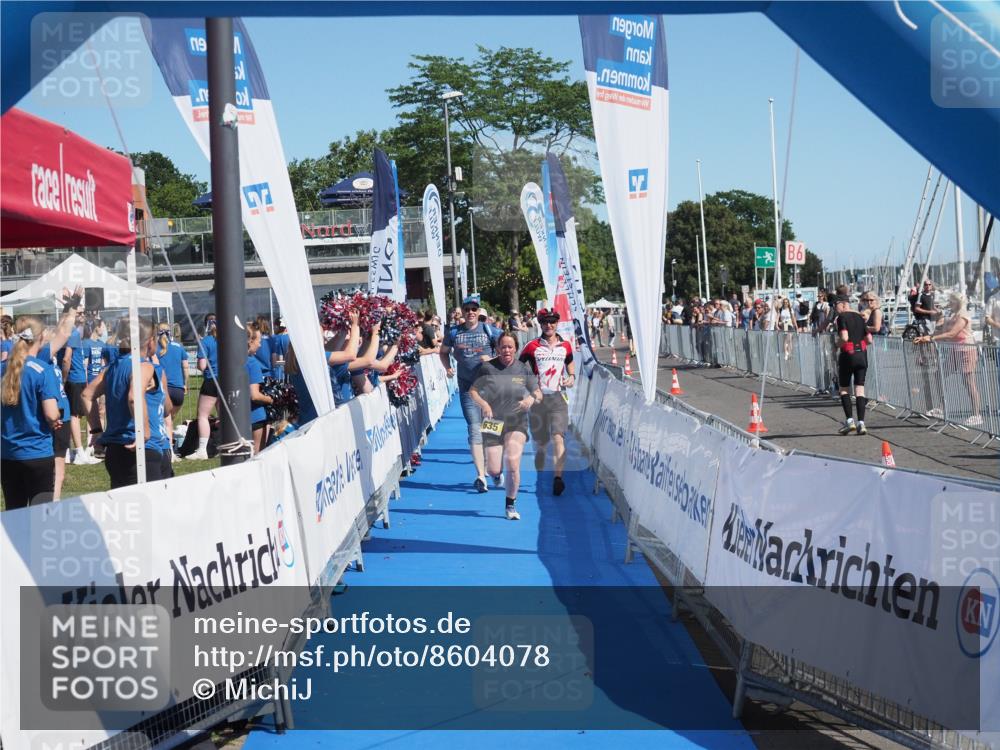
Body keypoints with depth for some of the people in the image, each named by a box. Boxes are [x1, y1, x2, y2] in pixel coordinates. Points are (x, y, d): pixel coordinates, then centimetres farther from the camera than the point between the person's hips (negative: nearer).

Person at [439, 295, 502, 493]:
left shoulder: (489, 331, 0)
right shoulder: (454, 333, 4)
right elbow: (443, 352, 20)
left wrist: (492, 359, -13)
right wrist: (448, 367, 2)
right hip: (467, 387, 0)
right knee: (475, 429, -11)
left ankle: (488, 465, 32)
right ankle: (481, 476, -18)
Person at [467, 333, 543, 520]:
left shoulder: (524, 369, 2)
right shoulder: (487, 368, -3)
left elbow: (538, 394, 8)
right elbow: (472, 391, 2)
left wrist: (532, 399, -15)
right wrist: (483, 404, -17)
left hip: (517, 423, 0)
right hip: (493, 422, 0)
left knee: (512, 463, -15)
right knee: (494, 469, -3)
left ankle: (511, 505, 5)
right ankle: (497, 474, 39)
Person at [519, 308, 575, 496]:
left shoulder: (565, 346, 8)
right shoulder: (532, 346, 1)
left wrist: (571, 377, 7)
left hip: (558, 398, 0)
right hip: (538, 398, 0)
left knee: (558, 438, -17)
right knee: (540, 443, 6)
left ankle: (558, 478, -26)